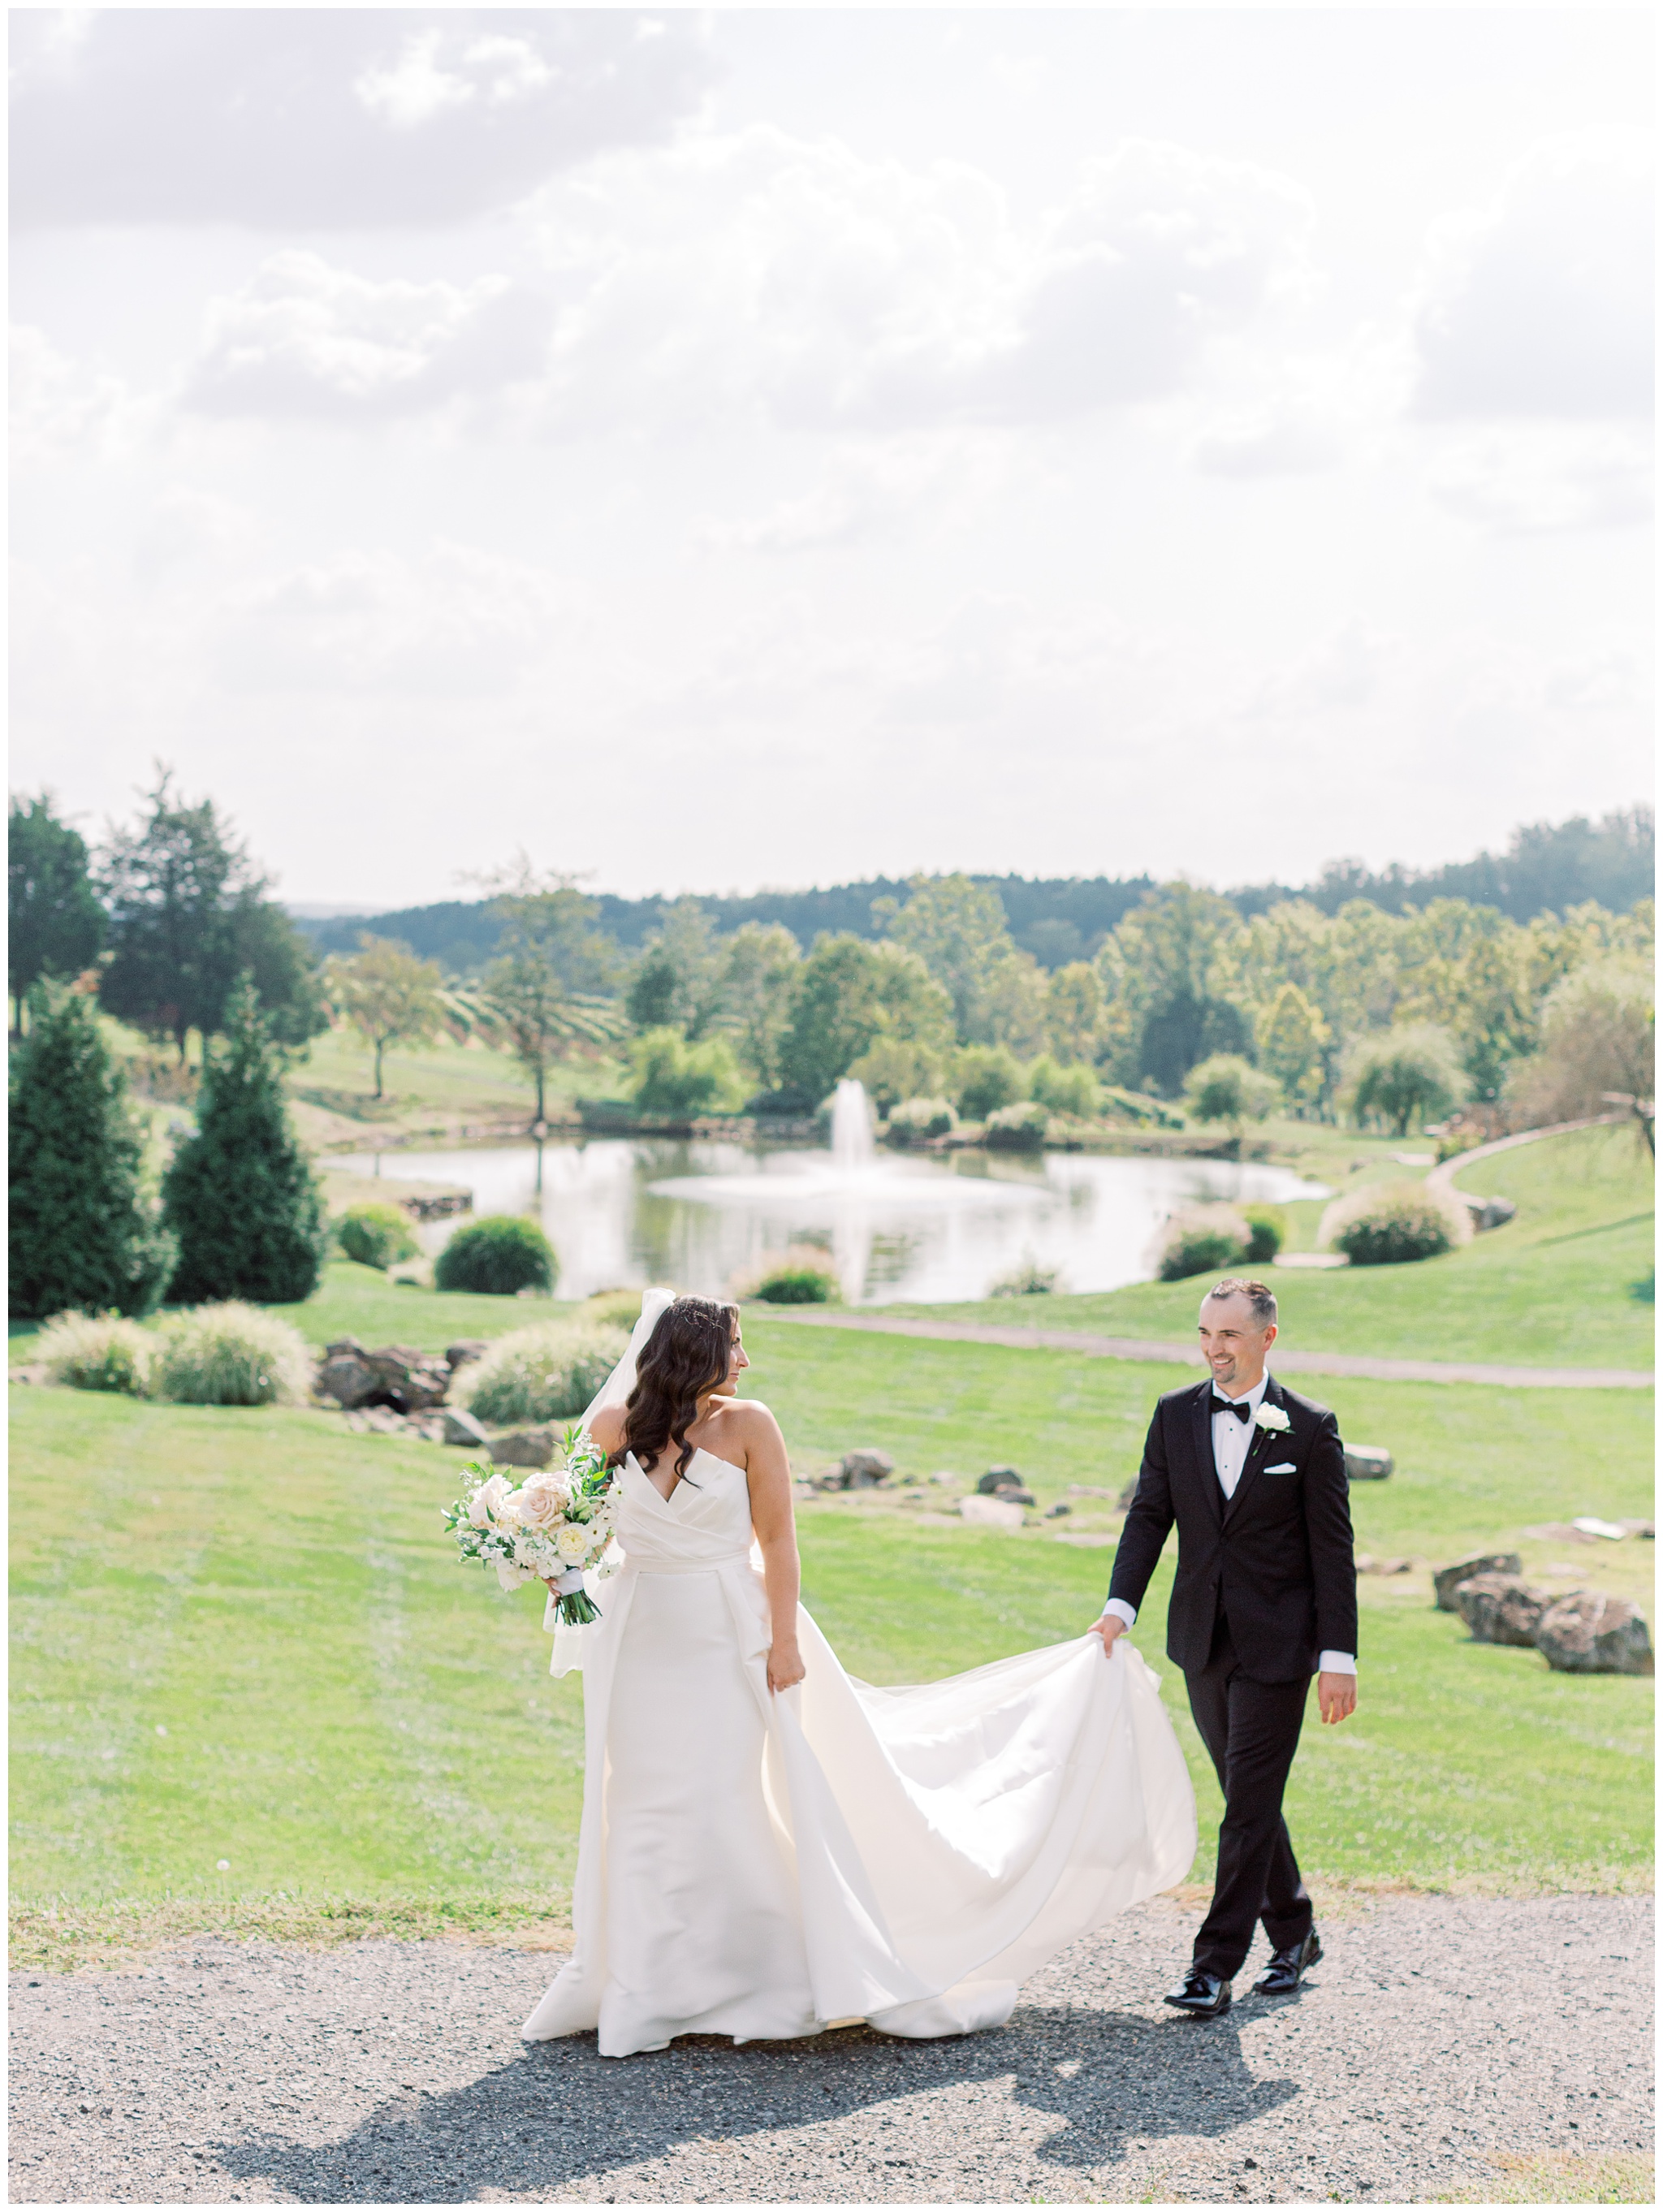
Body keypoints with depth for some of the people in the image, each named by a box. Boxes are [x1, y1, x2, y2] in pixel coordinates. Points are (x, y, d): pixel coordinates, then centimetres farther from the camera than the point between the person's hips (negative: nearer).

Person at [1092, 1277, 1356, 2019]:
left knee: (1249, 1805, -7)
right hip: (1203, 1642, 5)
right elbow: (1148, 1516, 3)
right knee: (1248, 1798, 15)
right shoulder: (1174, 1415, 4)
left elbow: (1332, 1549, -6)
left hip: (1277, 1645, -5)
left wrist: (1338, 1657, -9)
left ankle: (1214, 1968, -4)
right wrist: (1119, 1607, -11)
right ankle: (1294, 1935, 31)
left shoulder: (1310, 1428, -6)